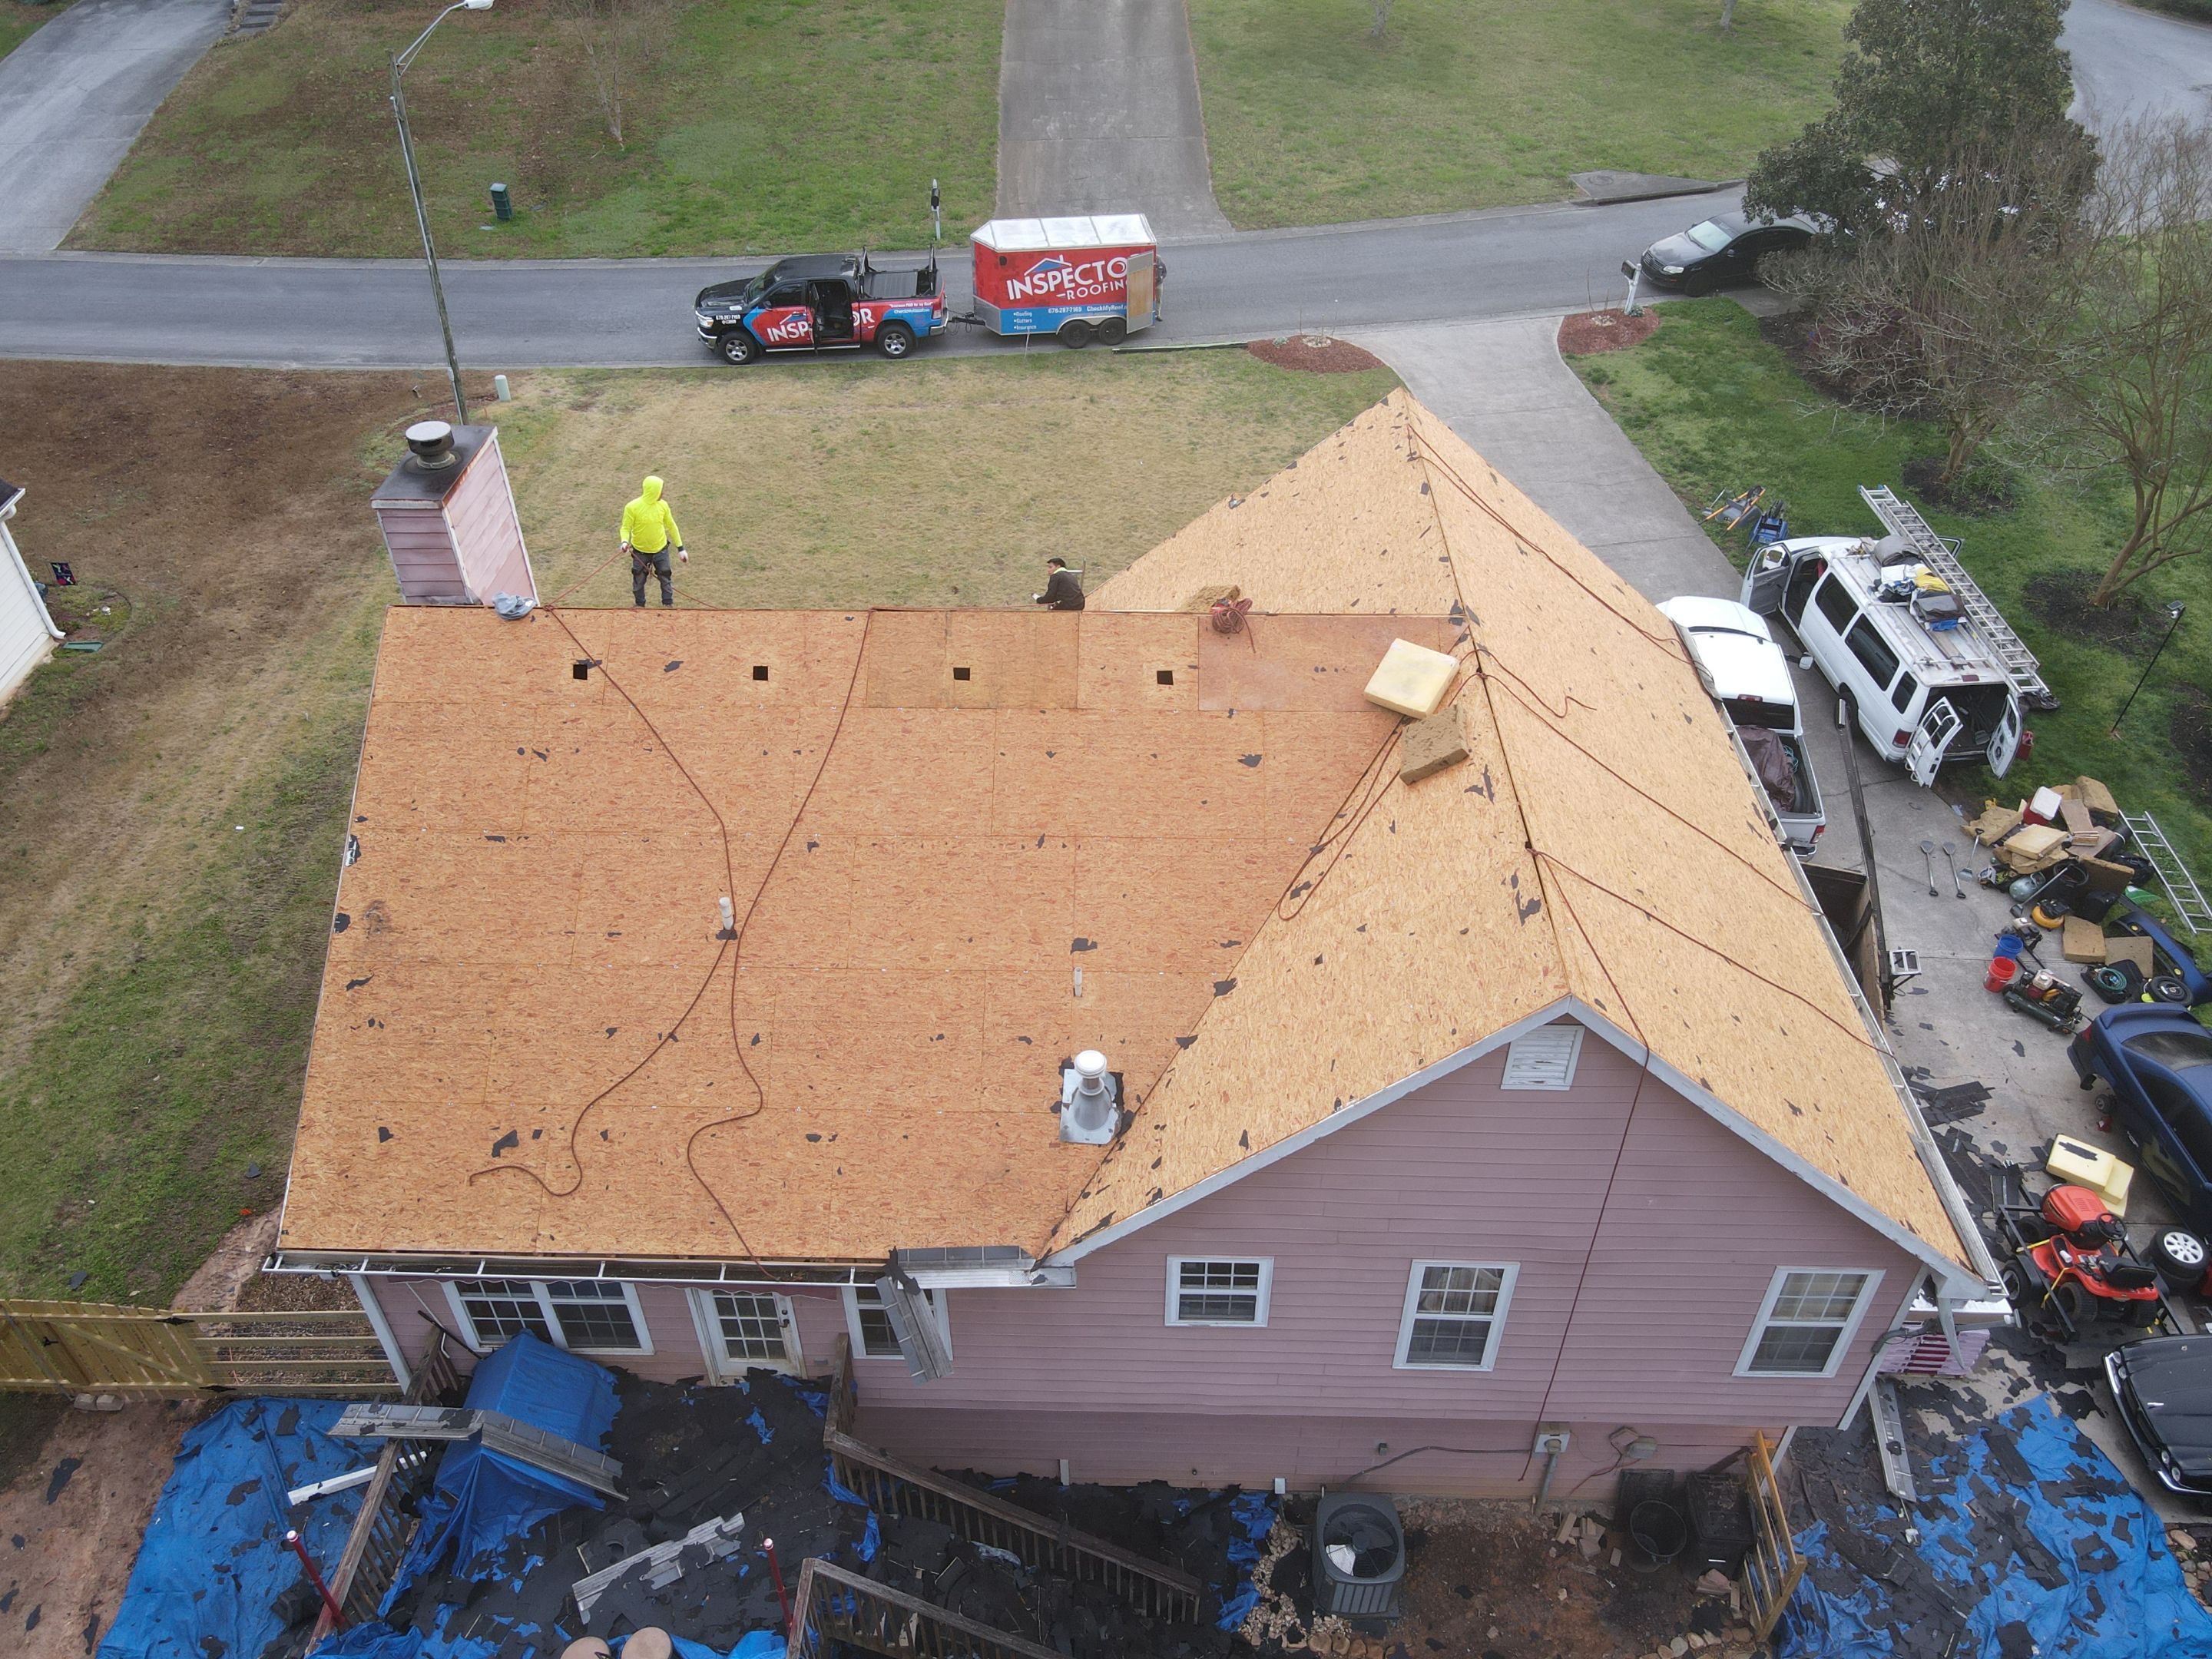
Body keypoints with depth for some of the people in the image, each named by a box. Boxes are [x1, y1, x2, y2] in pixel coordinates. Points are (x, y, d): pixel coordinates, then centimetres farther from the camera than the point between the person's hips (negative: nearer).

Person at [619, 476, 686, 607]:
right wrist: (625, 542, -34)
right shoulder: (632, 507, -19)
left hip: (660, 550, 2)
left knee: (666, 578, 8)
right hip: (640, 552, -2)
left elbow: (671, 526, 3)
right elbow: (626, 528, -12)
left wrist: (680, 548, 4)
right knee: (639, 581, 12)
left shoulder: (663, 505, -8)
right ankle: (640, 606, 31)